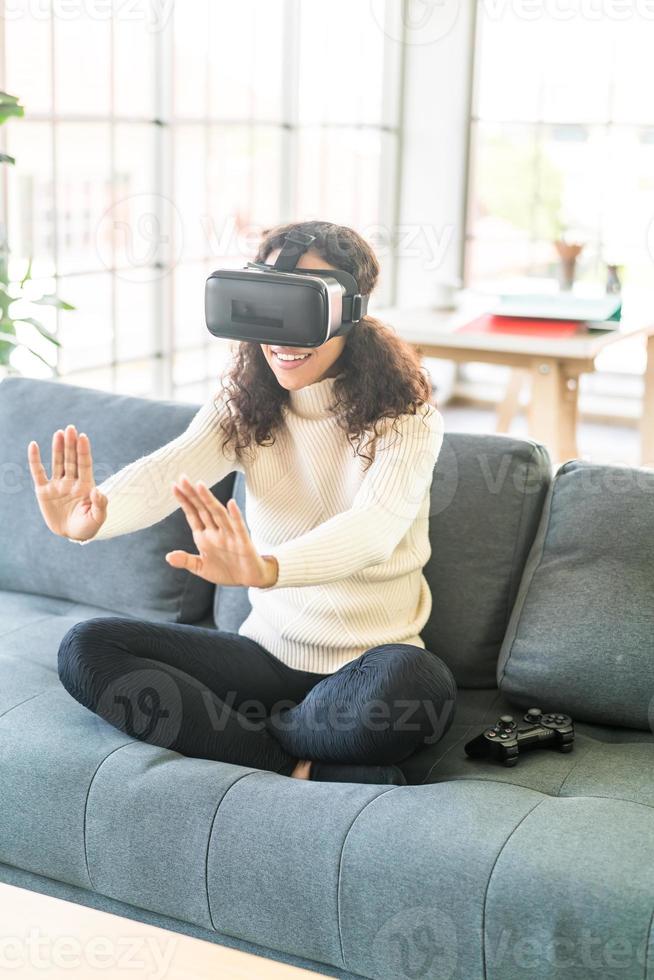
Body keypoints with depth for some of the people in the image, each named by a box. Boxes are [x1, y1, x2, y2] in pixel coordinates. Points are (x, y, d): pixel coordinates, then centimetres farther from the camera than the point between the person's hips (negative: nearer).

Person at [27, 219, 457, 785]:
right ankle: (303, 773, -19)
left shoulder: (406, 416, -13)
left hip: (368, 659, -4)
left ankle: (234, 737, -10)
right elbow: (169, 470, -20)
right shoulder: (244, 406, -1)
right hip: (270, 648, 4)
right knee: (86, 649, -12)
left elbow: (376, 521, -32)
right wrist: (92, 514, -45)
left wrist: (264, 568, -52)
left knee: (416, 683, -39)